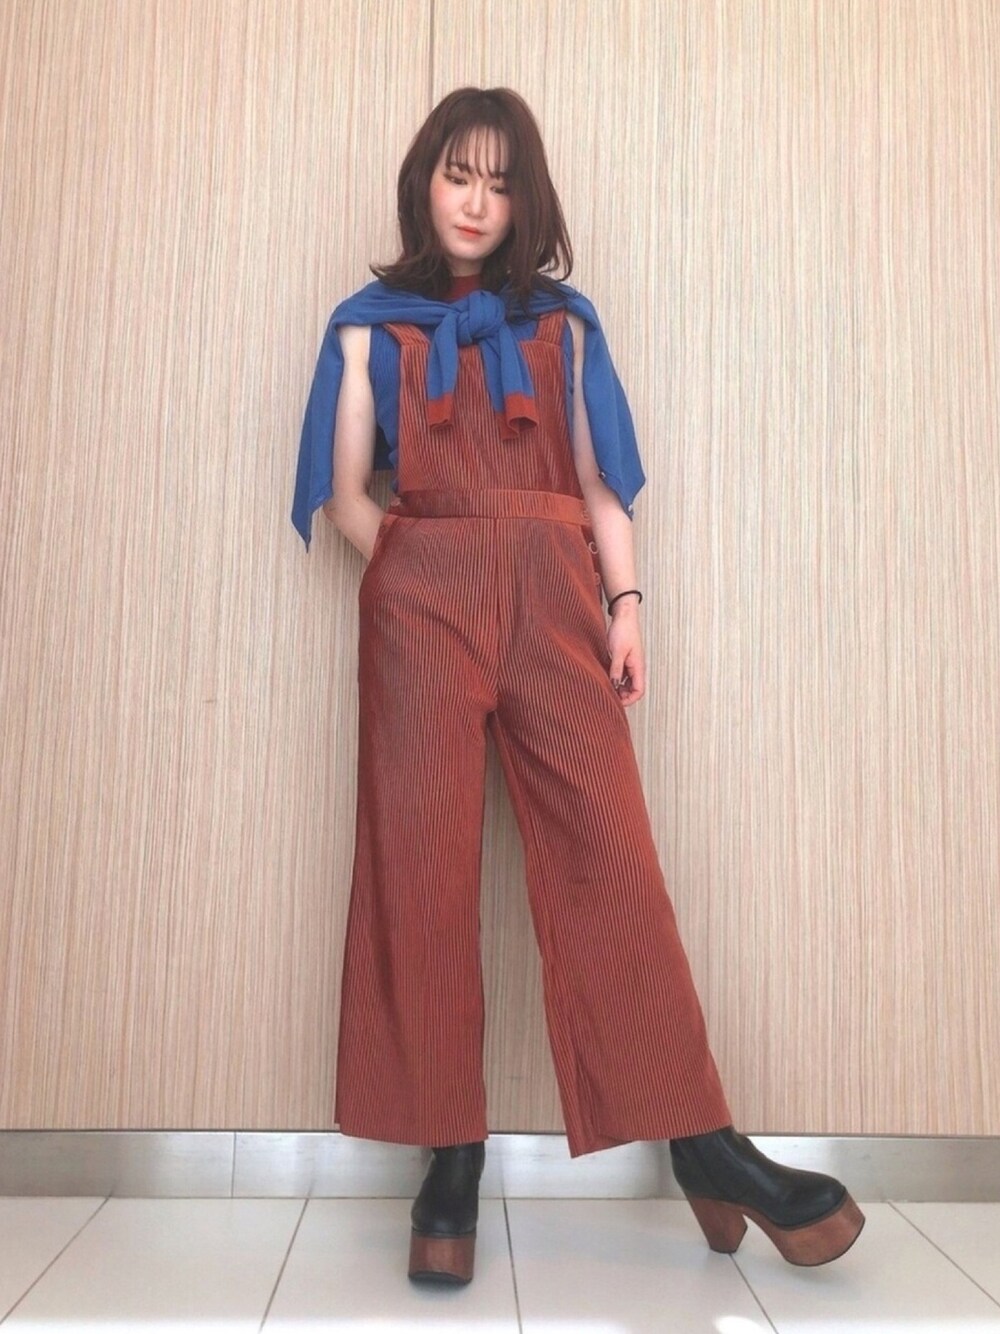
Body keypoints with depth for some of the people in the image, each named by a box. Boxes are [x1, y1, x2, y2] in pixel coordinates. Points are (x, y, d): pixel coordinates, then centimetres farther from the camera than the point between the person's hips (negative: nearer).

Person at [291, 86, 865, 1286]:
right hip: (420, 599, 0)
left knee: (607, 854, -7)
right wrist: (417, 561, -4)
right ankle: (450, 1157, 3)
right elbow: (345, 495, 9)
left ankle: (702, 1143, -1)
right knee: (420, 862, -5)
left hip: (552, 595, 1)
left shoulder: (560, 320, 20)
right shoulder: (370, 325, 16)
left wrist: (624, 603, 1)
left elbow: (599, 482, 13)